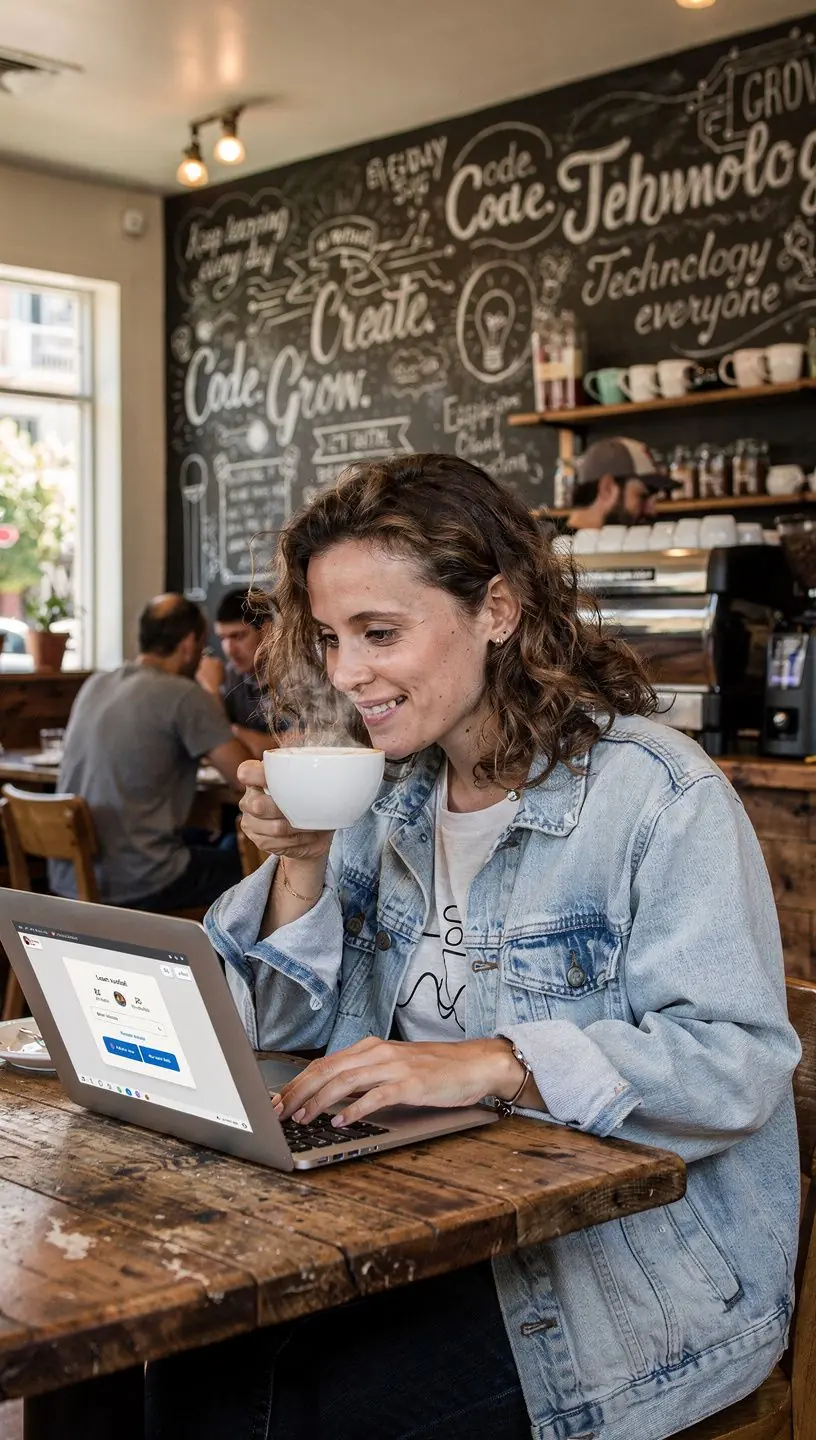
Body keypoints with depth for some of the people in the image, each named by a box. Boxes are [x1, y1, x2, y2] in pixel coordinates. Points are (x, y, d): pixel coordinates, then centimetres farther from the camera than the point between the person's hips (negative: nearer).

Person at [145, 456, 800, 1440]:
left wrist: (496, 1064, -30)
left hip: (635, 1259, -5)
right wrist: (300, 866, -8)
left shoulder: (661, 796, -13)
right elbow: (284, 1027, 10)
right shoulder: (390, 795, 9)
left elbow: (737, 1064, -19)